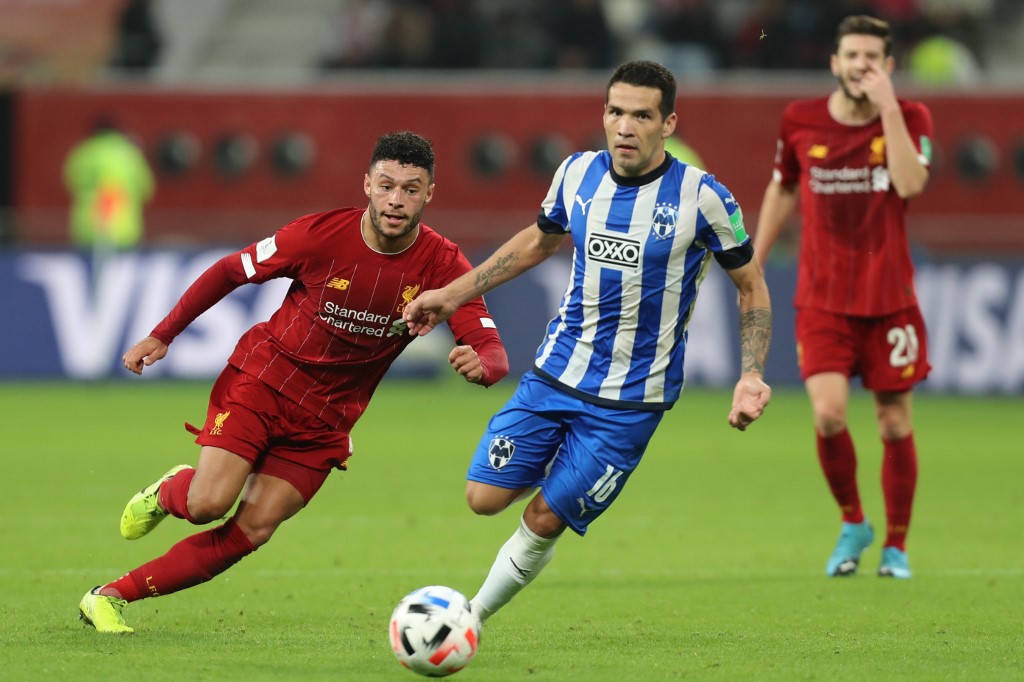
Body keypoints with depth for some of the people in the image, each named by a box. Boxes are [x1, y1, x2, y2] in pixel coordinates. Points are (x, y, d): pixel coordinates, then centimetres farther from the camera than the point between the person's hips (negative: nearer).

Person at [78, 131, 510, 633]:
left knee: (252, 531, -9)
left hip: (325, 417, 2)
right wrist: (162, 336, 0)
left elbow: (493, 353, -18)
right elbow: (229, 271, -2)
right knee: (209, 504, -20)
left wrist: (480, 364, -44)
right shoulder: (320, 235, -17)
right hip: (262, 378, -2)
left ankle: (112, 597, -1)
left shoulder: (443, 266, -13)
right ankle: (168, 493, 18)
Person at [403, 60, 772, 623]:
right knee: (485, 497, -5)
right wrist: (453, 294, 16)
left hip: (631, 400, -4)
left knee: (544, 521, -3)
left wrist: (751, 376, -13)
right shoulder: (578, 173, -2)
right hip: (555, 372, 4)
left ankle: (473, 615, 20)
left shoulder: (702, 197, -14)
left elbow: (751, 286, -1)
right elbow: (538, 241, 18)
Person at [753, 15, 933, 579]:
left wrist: (887, 109, -23)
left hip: (889, 296, 0)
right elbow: (782, 191, 15)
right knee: (827, 413, -16)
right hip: (822, 296, 0)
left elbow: (910, 184, -22)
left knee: (894, 422, 3)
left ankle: (896, 546, 20)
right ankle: (852, 523, 10)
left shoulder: (909, 118, -3)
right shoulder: (800, 121, 0)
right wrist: (753, 266, 16)